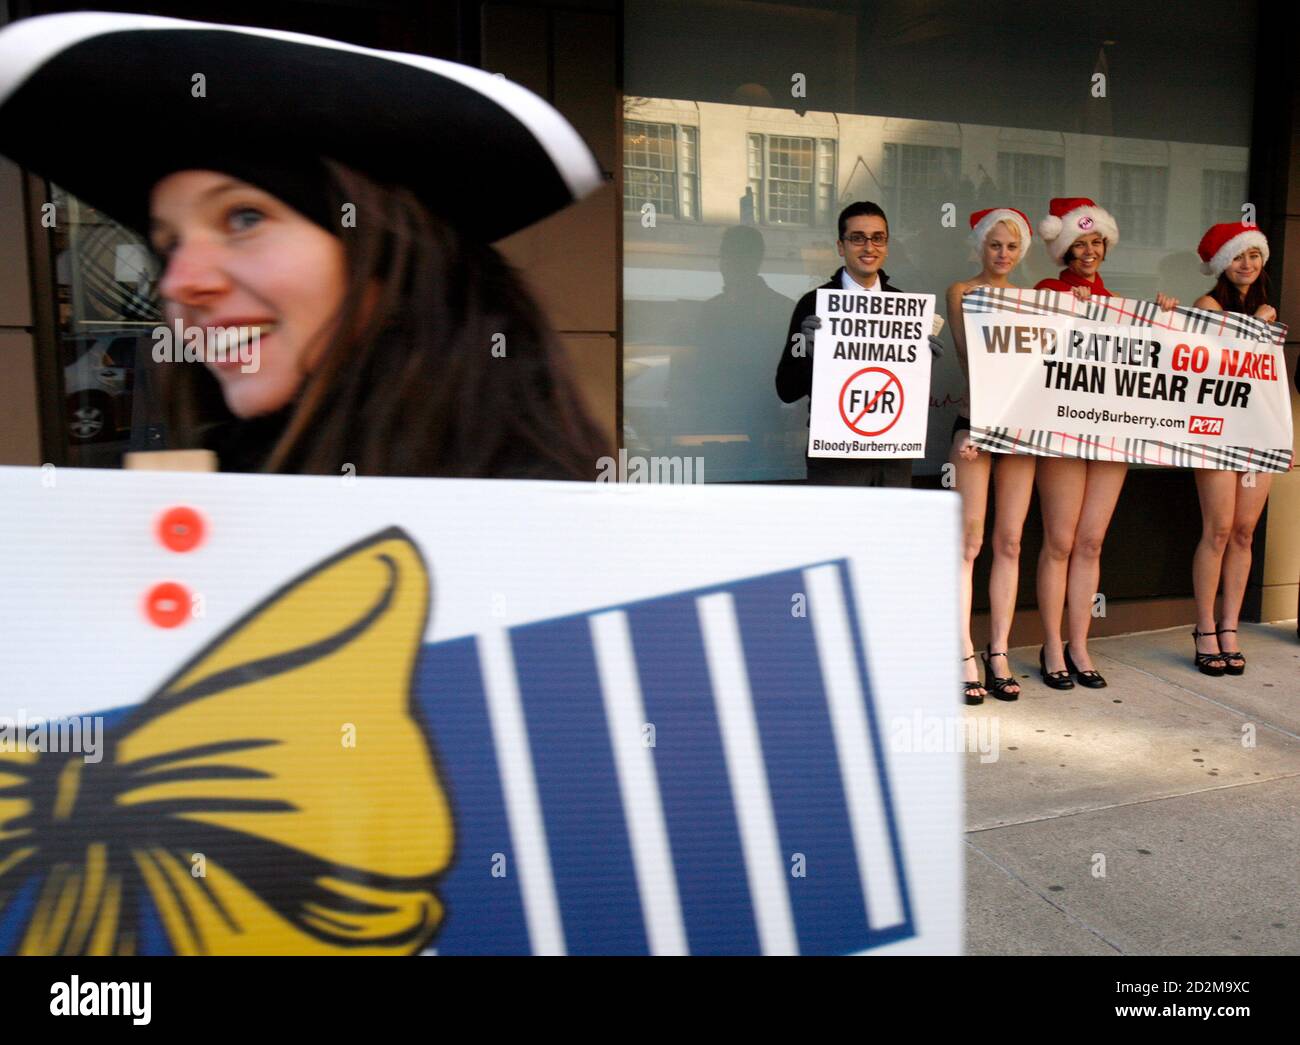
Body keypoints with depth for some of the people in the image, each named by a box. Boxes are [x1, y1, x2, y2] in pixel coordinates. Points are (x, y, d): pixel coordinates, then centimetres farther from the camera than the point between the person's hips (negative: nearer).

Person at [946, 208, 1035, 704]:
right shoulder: (962, 292, 6)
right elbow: (967, 354, -7)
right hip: (976, 420, -4)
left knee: (1009, 543, 5)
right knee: (968, 542, -6)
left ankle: (998, 654, 12)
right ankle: (965, 659, -2)